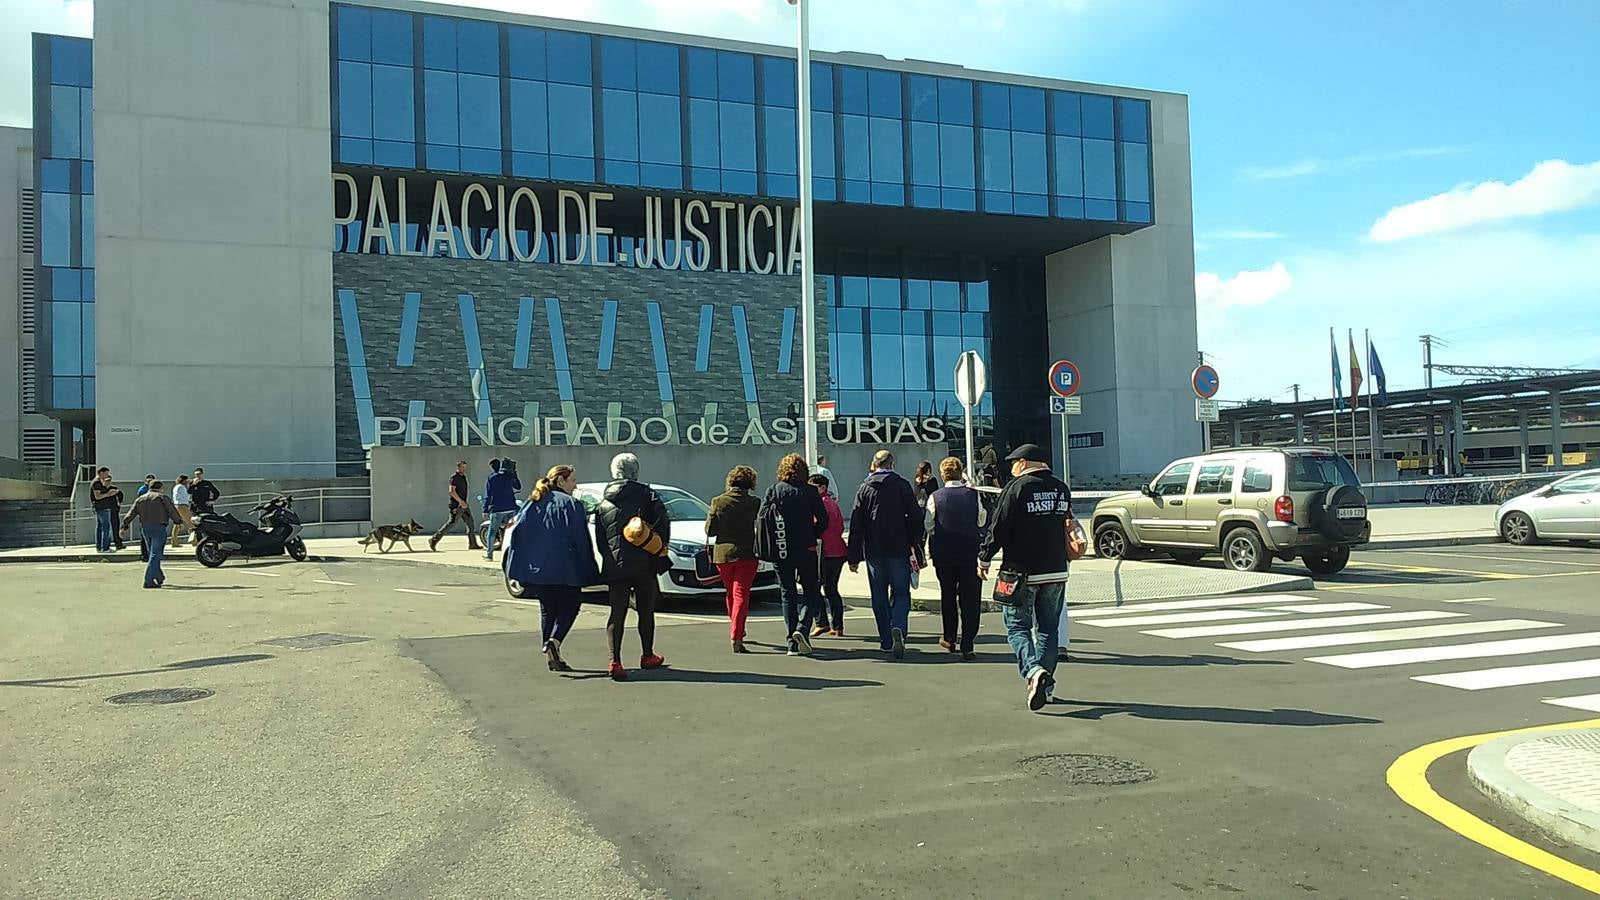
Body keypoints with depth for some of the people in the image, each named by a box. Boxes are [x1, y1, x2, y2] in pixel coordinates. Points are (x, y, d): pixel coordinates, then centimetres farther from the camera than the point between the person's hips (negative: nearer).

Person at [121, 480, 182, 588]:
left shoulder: (140, 499, 16)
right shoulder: (163, 497, 1)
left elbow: (131, 514, 10)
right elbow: (172, 511, -2)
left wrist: (124, 526, 8)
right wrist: (178, 521, 12)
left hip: (145, 528, 6)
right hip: (159, 527, -6)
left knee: (153, 553, 19)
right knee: (155, 554, -7)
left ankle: (159, 577, 29)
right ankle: (148, 580, -14)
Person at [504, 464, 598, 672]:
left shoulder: (532, 503, 11)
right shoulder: (571, 505, -4)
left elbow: (517, 533, 6)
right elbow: (581, 540, -7)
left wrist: (516, 567, 9)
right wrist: (588, 573, -2)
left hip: (534, 568, 5)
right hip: (564, 569, -5)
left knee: (547, 609, 15)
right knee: (569, 606, 9)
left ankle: (551, 658, 11)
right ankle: (554, 641, -15)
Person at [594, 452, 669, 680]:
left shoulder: (603, 504, 8)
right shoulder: (647, 496, -2)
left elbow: (599, 538, 10)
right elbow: (663, 526, -6)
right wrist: (660, 553, 4)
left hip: (615, 567, 2)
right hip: (644, 566, -2)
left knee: (617, 613, 2)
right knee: (646, 612, 13)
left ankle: (615, 661, -12)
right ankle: (647, 656, 25)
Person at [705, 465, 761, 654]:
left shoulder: (718, 501, -3)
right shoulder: (754, 503, -7)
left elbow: (709, 530, 0)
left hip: (722, 553, 2)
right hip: (746, 554, -2)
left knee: (730, 593, 20)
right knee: (741, 594, -1)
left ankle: (737, 630, 35)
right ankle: (736, 637, -12)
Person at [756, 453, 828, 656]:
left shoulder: (773, 490, 1)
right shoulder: (809, 491, -2)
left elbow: (761, 518, -3)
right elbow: (823, 519, -5)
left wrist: (768, 544, 9)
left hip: (780, 551, 2)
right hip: (805, 550, -2)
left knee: (787, 594, 9)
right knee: (811, 592, 11)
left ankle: (792, 643, 5)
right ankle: (802, 628, -12)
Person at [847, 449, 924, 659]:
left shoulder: (865, 488, 3)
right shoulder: (902, 485, -1)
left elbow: (856, 524, 1)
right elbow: (916, 517, -3)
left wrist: (854, 557, 4)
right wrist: (916, 545, 9)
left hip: (874, 551, 1)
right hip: (899, 549, -1)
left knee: (879, 596, 11)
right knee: (901, 593, 5)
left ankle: (886, 640, 13)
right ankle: (898, 628, -20)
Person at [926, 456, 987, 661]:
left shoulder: (935, 497, -7)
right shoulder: (973, 494, -6)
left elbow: (928, 525, -4)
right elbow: (981, 521, 4)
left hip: (943, 554, 1)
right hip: (970, 553, -1)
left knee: (948, 595, 19)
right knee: (970, 599, 2)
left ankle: (950, 639, 30)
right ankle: (967, 646, -3)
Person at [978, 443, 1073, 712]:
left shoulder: (1016, 488, -10)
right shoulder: (1061, 489, 9)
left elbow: (998, 528, -11)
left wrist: (984, 558, 2)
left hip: (1022, 572, -5)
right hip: (1056, 572, 6)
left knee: (1017, 628, 2)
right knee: (1048, 629, 14)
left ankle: (1033, 670, -21)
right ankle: (1046, 685, 17)